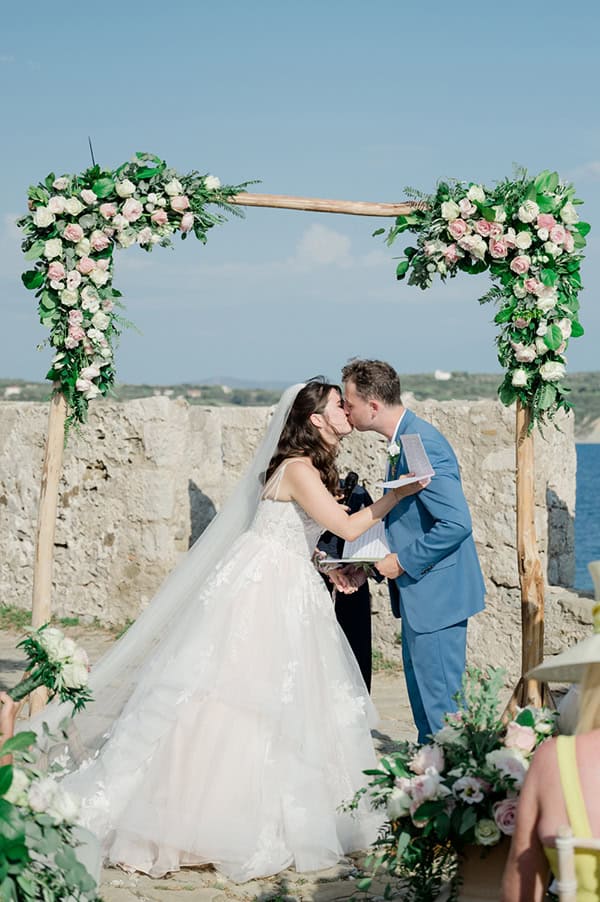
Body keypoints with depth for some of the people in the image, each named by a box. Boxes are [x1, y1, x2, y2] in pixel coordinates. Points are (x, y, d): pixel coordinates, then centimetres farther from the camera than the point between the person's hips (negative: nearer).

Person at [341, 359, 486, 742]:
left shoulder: (421, 444, -22)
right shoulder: (405, 439, 9)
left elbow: (456, 523, -27)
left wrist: (403, 562, -19)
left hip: (436, 594, -11)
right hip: (421, 592, 11)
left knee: (439, 699, -3)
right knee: (422, 690, 19)